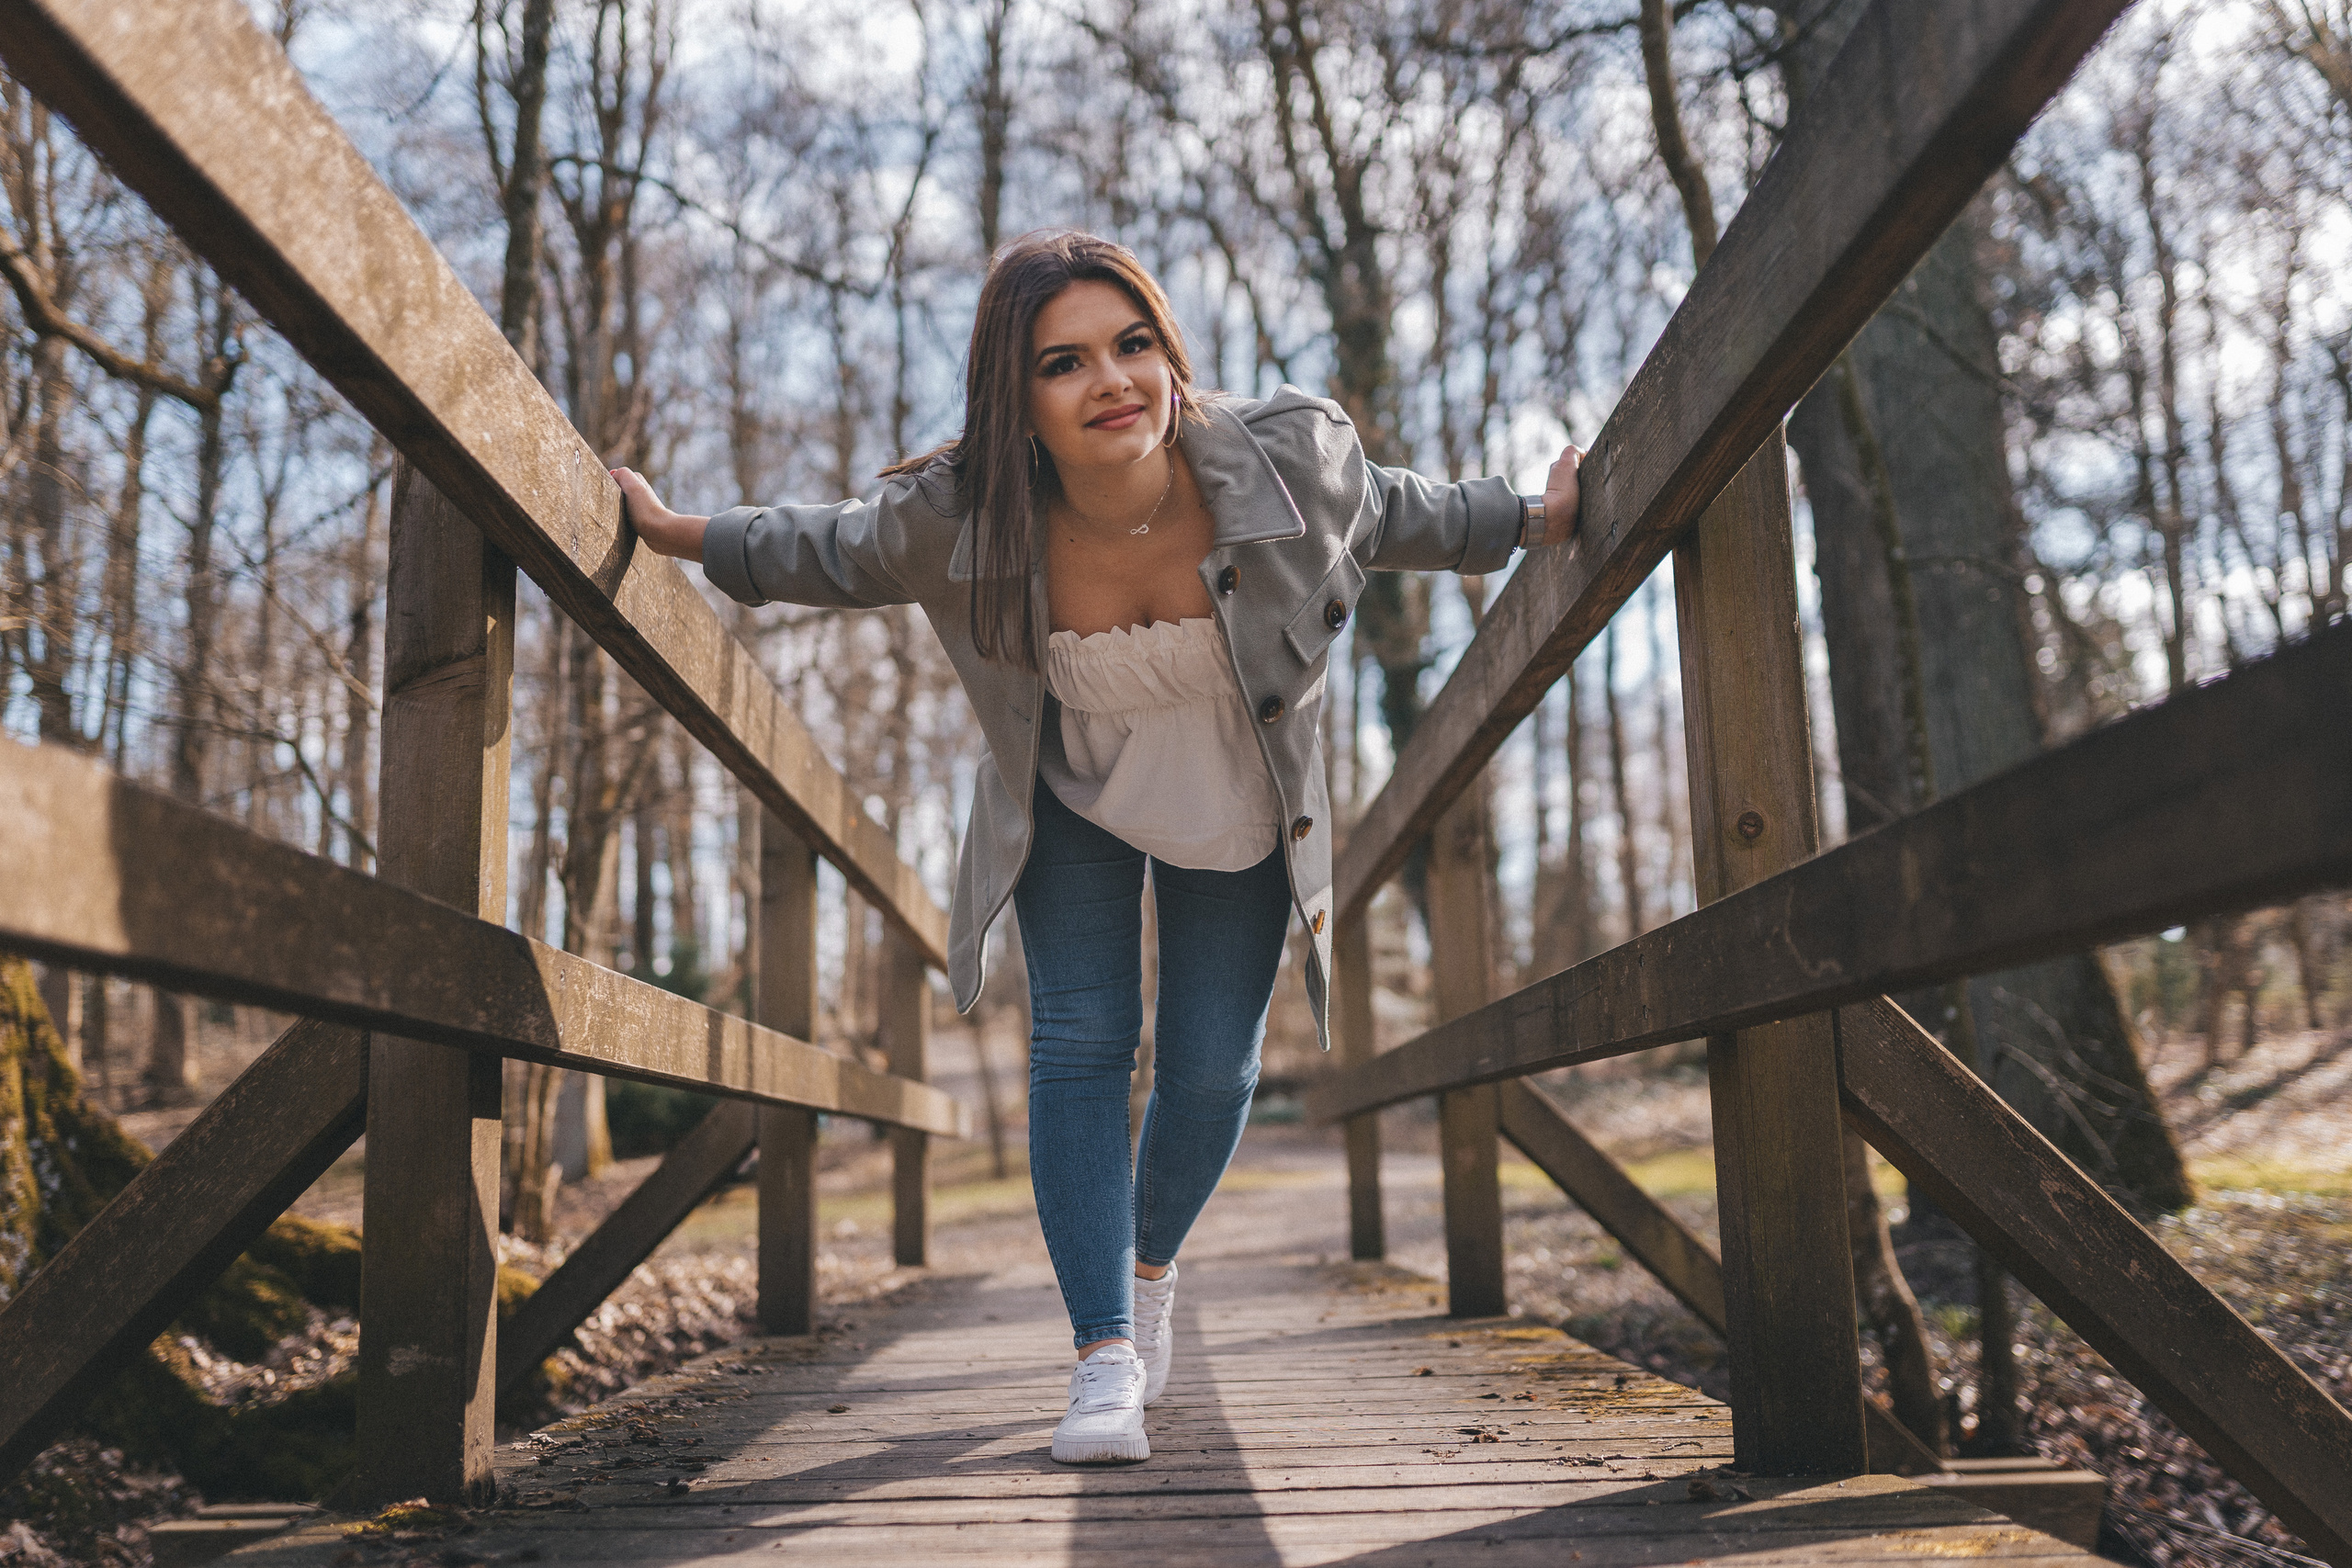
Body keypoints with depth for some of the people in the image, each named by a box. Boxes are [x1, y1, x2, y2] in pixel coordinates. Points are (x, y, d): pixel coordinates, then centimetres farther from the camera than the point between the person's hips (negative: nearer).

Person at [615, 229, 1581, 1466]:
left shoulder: (1288, 458, -30)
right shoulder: (962, 518, -29)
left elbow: (1392, 515, -6)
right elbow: (838, 554, -6)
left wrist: (1537, 520, 1)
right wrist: (679, 537, -3)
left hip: (1238, 806, 1)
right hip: (1074, 797, 0)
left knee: (1211, 1064, 4)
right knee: (1081, 1040, -11)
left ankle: (1153, 1261, 36)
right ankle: (1106, 1361, -5)